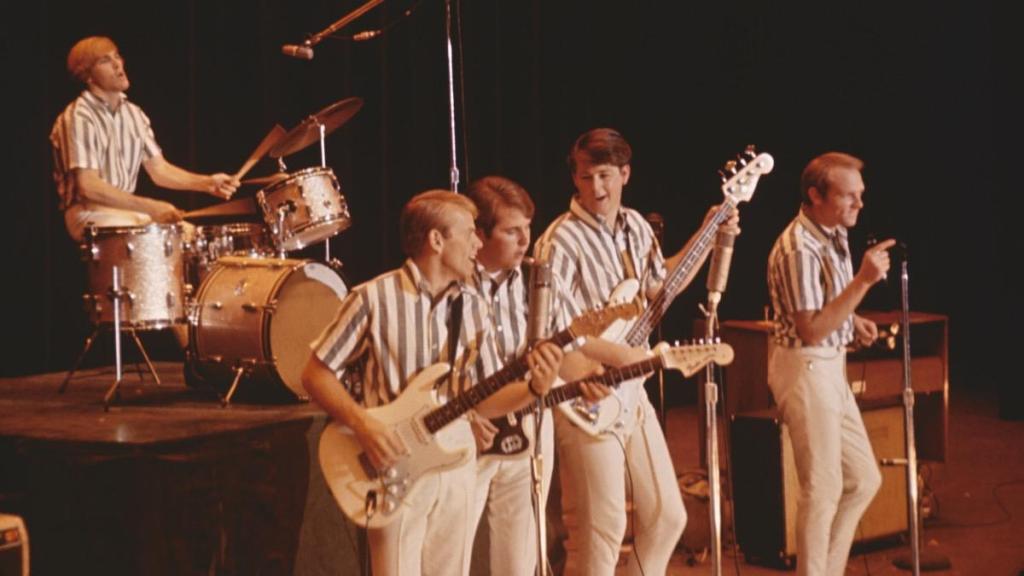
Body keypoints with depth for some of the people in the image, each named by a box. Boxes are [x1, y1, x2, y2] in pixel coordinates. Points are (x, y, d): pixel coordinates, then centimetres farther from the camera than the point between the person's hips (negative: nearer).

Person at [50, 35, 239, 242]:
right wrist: (149, 207, -24)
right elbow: (88, 187, -21)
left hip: (128, 209, 8)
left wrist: (207, 183, -7)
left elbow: (158, 169, 10)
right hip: (90, 217, -8)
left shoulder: (133, 114, 11)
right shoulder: (78, 118, -15)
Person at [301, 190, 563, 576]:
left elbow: (485, 399, 7)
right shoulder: (374, 298, -10)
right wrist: (361, 422, -20)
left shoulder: (473, 307, 6)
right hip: (395, 468, -5)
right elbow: (316, 373, -6)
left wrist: (534, 389, -12)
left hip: (456, 467, 5)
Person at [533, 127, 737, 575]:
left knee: (668, 516, 14)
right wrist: (623, 356, -25)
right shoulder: (562, 242, -17)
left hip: (632, 393, 8)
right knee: (600, 532, -4)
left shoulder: (636, 227, 8)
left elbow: (659, 285, 23)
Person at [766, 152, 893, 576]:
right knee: (823, 489, -2)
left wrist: (854, 321, 6)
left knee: (864, 479, 13)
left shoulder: (835, 234, 7)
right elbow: (811, 331, -25)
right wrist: (863, 281, -28)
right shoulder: (798, 249, -22)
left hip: (831, 368, 9)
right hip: (805, 369, -9)